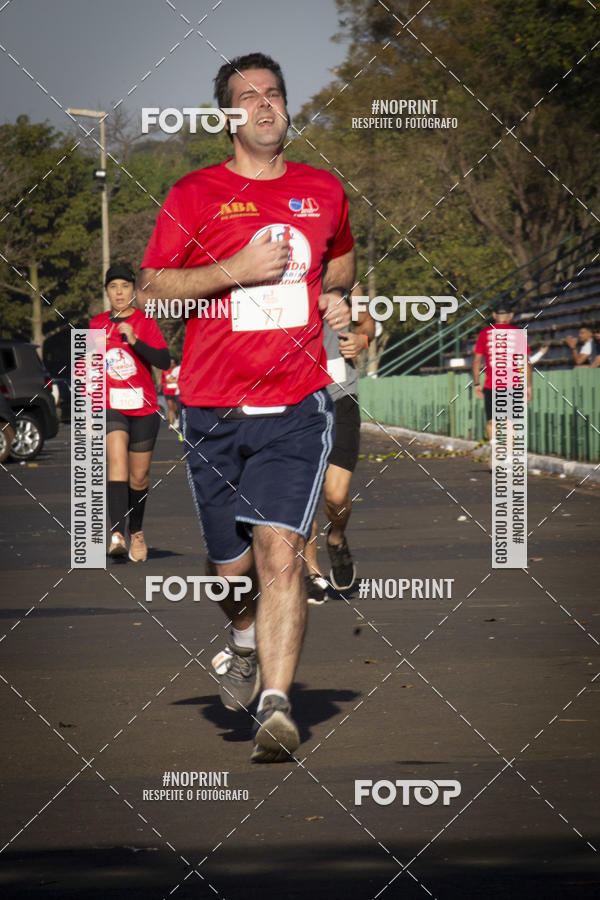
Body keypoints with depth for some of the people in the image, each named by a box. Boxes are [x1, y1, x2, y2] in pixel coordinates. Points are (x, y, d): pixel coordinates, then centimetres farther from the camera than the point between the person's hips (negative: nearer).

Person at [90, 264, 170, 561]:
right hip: (110, 407, 0)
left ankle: (136, 532, 31)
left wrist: (134, 340, -25)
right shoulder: (98, 324, 8)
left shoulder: (145, 322, 0)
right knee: (117, 463, -22)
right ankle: (117, 535, -34)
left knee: (139, 477, 7)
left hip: (143, 408, 0)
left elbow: (164, 361, -12)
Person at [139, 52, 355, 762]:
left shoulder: (323, 192, 11)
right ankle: (244, 641, 43)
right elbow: (151, 287, -1)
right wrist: (235, 269, -13)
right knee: (229, 566, 9)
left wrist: (337, 296, 8)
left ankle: (275, 708, -20)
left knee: (280, 553, -17)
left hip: (296, 408, 0)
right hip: (214, 410, 0)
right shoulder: (195, 196, 2)